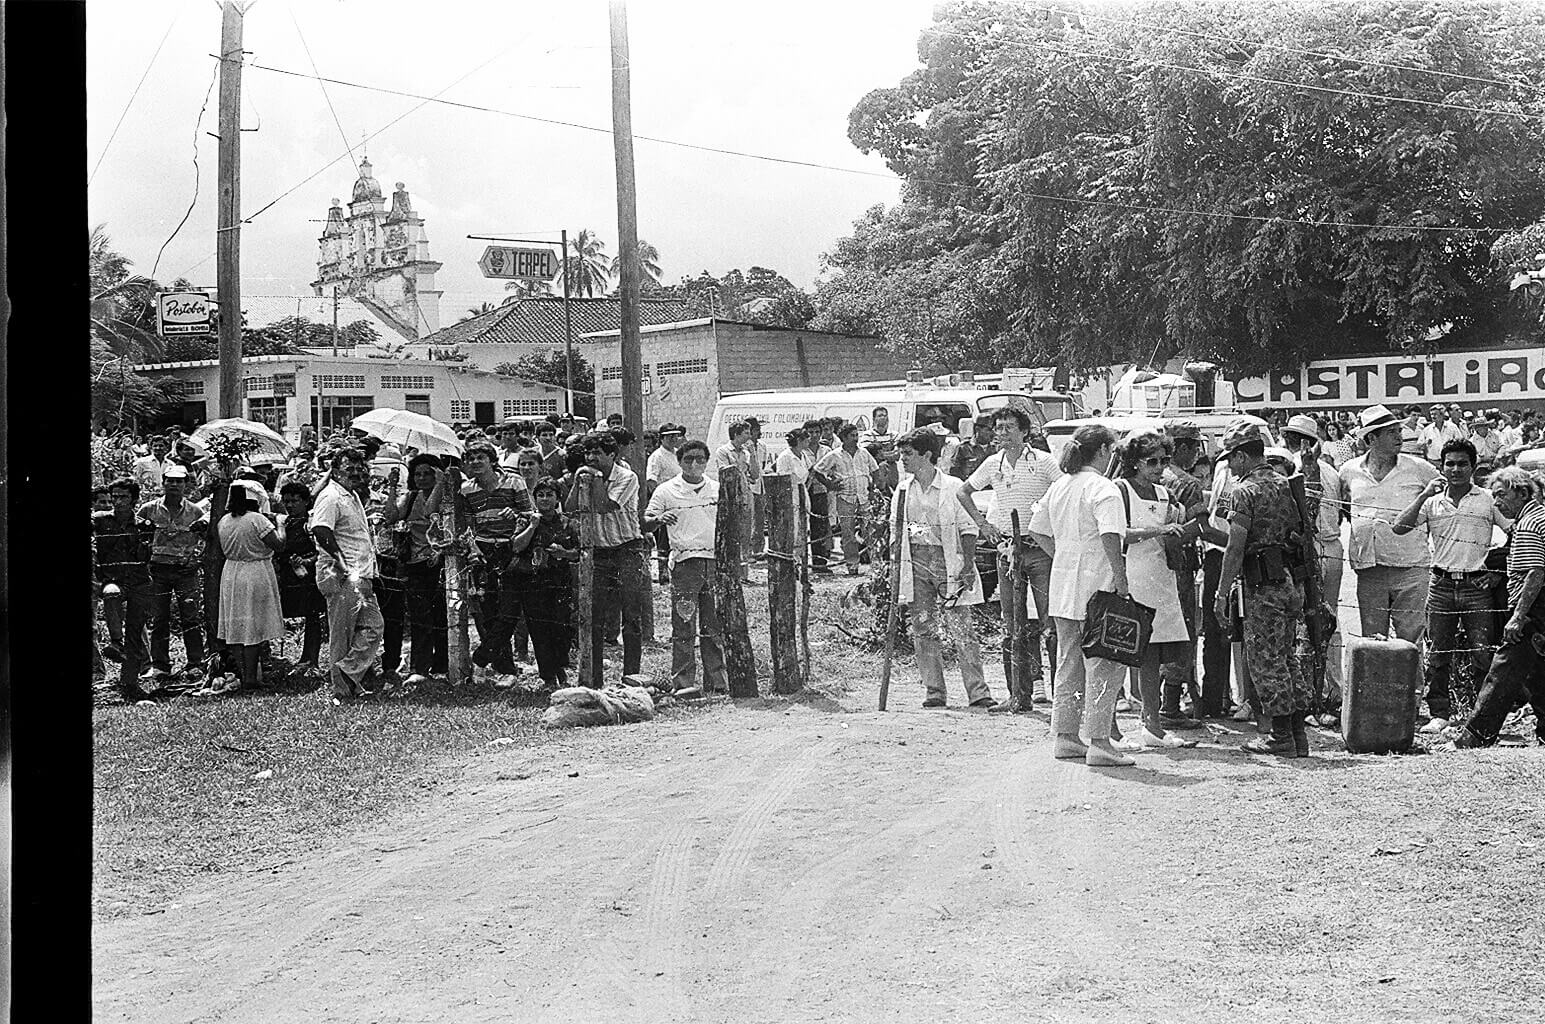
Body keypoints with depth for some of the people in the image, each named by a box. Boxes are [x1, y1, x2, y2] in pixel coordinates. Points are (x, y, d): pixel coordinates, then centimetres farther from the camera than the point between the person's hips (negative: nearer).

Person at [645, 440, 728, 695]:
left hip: (714, 560, 3)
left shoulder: (716, 489, 13)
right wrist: (659, 519, -22)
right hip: (684, 562, -3)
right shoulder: (666, 491, 2)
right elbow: (645, 523, -1)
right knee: (684, 626, -5)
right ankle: (683, 681, -1)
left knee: (714, 627, 6)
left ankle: (717, 681, 11)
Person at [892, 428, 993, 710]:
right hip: (915, 564, 4)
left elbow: (968, 529, -2)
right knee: (922, 630, 2)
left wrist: (968, 566, -9)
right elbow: (896, 529, 20)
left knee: (960, 629, -8)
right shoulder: (903, 489, 12)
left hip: (947, 563, -4)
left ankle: (978, 691, -6)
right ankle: (934, 692, 9)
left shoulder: (952, 487, -2)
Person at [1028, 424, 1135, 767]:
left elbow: (1037, 531, 17)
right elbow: (1110, 537, -25)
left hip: (1062, 588, 8)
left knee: (1068, 662, 15)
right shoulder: (1102, 488, -13)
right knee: (1103, 665, -2)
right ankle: (1098, 742, -4)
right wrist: (1121, 578, -20)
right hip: (1096, 587, -8)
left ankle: (1065, 737, 21)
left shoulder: (1058, 486, 12)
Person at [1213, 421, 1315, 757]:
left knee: (1265, 659, -1)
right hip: (1292, 579, 8)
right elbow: (1298, 533, 15)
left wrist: (1222, 593, -12)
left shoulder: (1244, 491, -11)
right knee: (1287, 656, 14)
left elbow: (1235, 548, -16)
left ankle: (1280, 737, 2)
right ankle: (1297, 733, 15)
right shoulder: (1285, 484, 13)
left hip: (1263, 582, -8)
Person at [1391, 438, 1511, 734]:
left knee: (1483, 654, -6)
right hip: (1441, 585, 2)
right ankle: (1440, 714, 11)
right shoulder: (1432, 502, 9)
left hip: (1477, 587, -2)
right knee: (1437, 654, 3)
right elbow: (1398, 529, -3)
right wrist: (1425, 494, -7)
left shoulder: (1488, 499, 5)